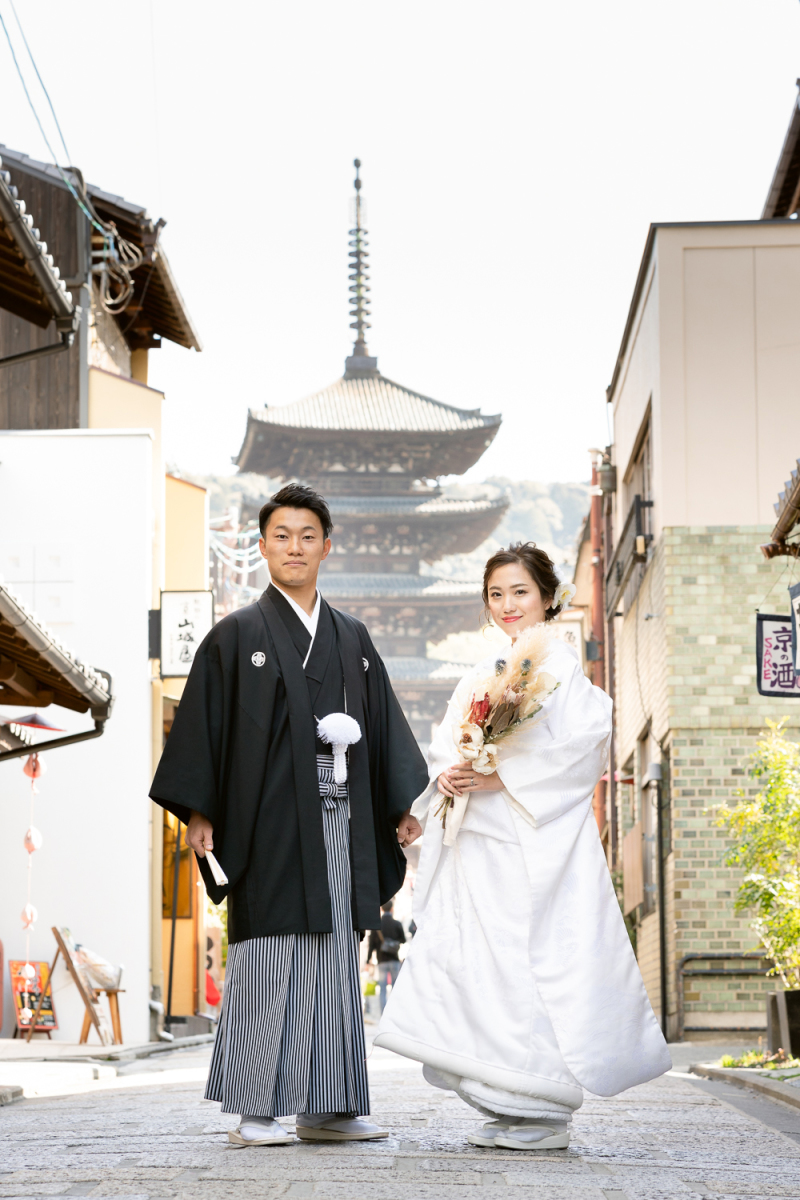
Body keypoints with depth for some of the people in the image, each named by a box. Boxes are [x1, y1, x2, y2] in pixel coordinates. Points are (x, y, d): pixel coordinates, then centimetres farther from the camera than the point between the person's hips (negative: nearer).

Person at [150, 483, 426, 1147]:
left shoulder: (352, 637, 15)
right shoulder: (236, 635, 3)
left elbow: (383, 724, 16)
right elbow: (203, 725, -1)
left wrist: (402, 806, 10)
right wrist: (199, 812, -9)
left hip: (339, 821, 4)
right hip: (271, 821, -4)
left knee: (335, 961, 4)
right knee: (268, 961, -5)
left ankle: (324, 1108, 9)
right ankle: (254, 1110, 0)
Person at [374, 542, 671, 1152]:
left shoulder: (560, 665, -3)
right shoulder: (481, 675, 19)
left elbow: (581, 748, -13)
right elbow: (446, 746, 19)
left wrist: (498, 777, -17)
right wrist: (447, 775, -4)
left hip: (535, 842, -7)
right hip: (476, 846, 7)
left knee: (529, 962, -8)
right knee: (477, 964, 3)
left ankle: (547, 1113, -1)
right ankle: (508, 1108, 10)